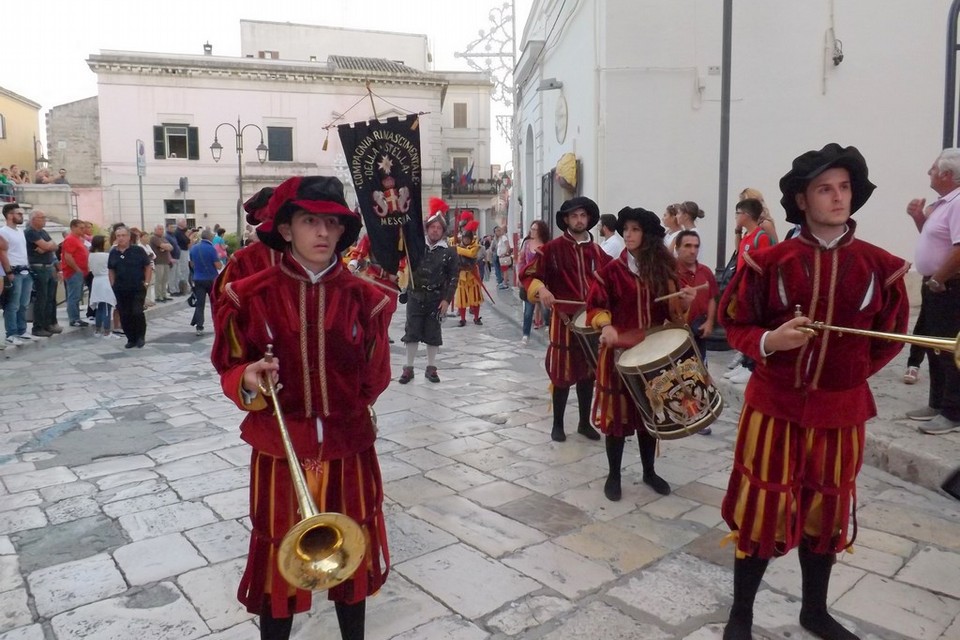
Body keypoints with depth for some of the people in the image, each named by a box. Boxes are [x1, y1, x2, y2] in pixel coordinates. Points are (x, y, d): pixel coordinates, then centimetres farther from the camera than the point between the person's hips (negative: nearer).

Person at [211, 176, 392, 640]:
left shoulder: (364, 297, -5)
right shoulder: (251, 296, -8)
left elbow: (374, 377, 6)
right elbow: (231, 370, -2)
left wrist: (346, 416, 4)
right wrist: (249, 382, -21)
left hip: (349, 450, 1)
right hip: (279, 453, -1)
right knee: (278, 563, 14)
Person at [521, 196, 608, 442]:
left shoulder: (597, 251, 10)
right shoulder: (553, 248, -4)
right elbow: (527, 274, -6)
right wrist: (541, 289, -25)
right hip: (564, 319, -4)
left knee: (588, 372, 12)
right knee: (563, 374, 1)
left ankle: (585, 422, 26)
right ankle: (557, 424, 17)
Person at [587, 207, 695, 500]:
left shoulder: (664, 268, 4)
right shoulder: (612, 270, -6)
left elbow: (673, 309, 11)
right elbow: (594, 306, -6)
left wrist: (685, 302, -10)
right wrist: (605, 325, -24)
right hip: (620, 352, -3)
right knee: (618, 412, 3)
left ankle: (649, 471, 30)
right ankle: (613, 475, 18)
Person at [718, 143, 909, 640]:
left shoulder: (879, 265, -1)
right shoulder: (769, 261, -7)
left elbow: (891, 335, 12)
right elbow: (734, 321, -2)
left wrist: (849, 373, 5)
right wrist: (768, 343, -21)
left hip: (841, 410, 3)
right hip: (774, 405, -2)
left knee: (826, 510, 16)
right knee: (761, 507, 4)